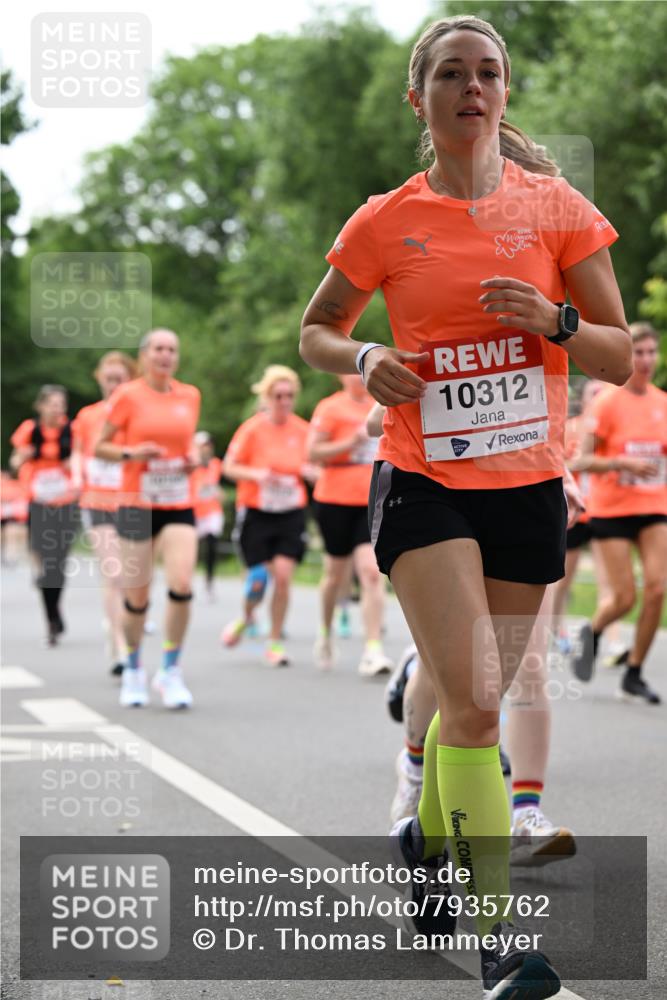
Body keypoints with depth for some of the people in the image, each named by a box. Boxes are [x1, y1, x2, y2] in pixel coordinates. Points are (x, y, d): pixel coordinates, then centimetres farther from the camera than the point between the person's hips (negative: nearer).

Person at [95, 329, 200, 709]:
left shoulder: (190, 395, 8)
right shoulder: (128, 396, -3)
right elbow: (101, 446, 1)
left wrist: (193, 457, 1)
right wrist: (132, 453, -16)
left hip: (179, 506, 2)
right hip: (137, 505, -2)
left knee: (182, 585, -16)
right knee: (137, 595, 3)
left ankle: (170, 671, -2)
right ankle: (134, 670, 26)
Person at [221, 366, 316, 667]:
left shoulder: (302, 430, 2)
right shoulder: (252, 428, -5)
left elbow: (311, 468, 13)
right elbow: (229, 466, -1)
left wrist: (309, 472, -10)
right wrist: (256, 474, -19)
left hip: (291, 514, 2)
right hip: (255, 512, -2)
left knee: (283, 575, -8)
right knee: (259, 578, -4)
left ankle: (275, 642, 8)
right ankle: (246, 617, 31)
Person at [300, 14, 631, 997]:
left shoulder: (556, 206, 2)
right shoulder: (385, 223, 2)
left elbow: (620, 357, 4)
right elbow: (316, 331, 15)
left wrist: (552, 319, -16)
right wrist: (364, 359, -7)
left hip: (529, 487, 2)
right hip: (423, 482, -2)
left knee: (474, 701, 12)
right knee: (472, 700, -16)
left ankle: (428, 834, 42)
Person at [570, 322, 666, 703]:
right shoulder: (609, 403, -9)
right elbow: (584, 460, -11)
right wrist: (624, 462, -25)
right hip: (612, 509, -4)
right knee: (624, 597, -7)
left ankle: (634, 676, 3)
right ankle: (592, 631, 28)